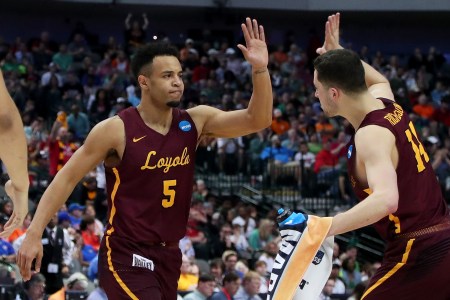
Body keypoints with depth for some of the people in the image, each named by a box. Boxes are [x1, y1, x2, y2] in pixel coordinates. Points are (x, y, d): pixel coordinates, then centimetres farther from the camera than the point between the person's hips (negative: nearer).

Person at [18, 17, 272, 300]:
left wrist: (260, 69, -21)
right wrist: (34, 233, -14)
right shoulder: (116, 130, -12)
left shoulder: (195, 122, 1)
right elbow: (67, 178, -7)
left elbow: (258, 120, -5)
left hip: (168, 255, 6)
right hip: (125, 257, -6)